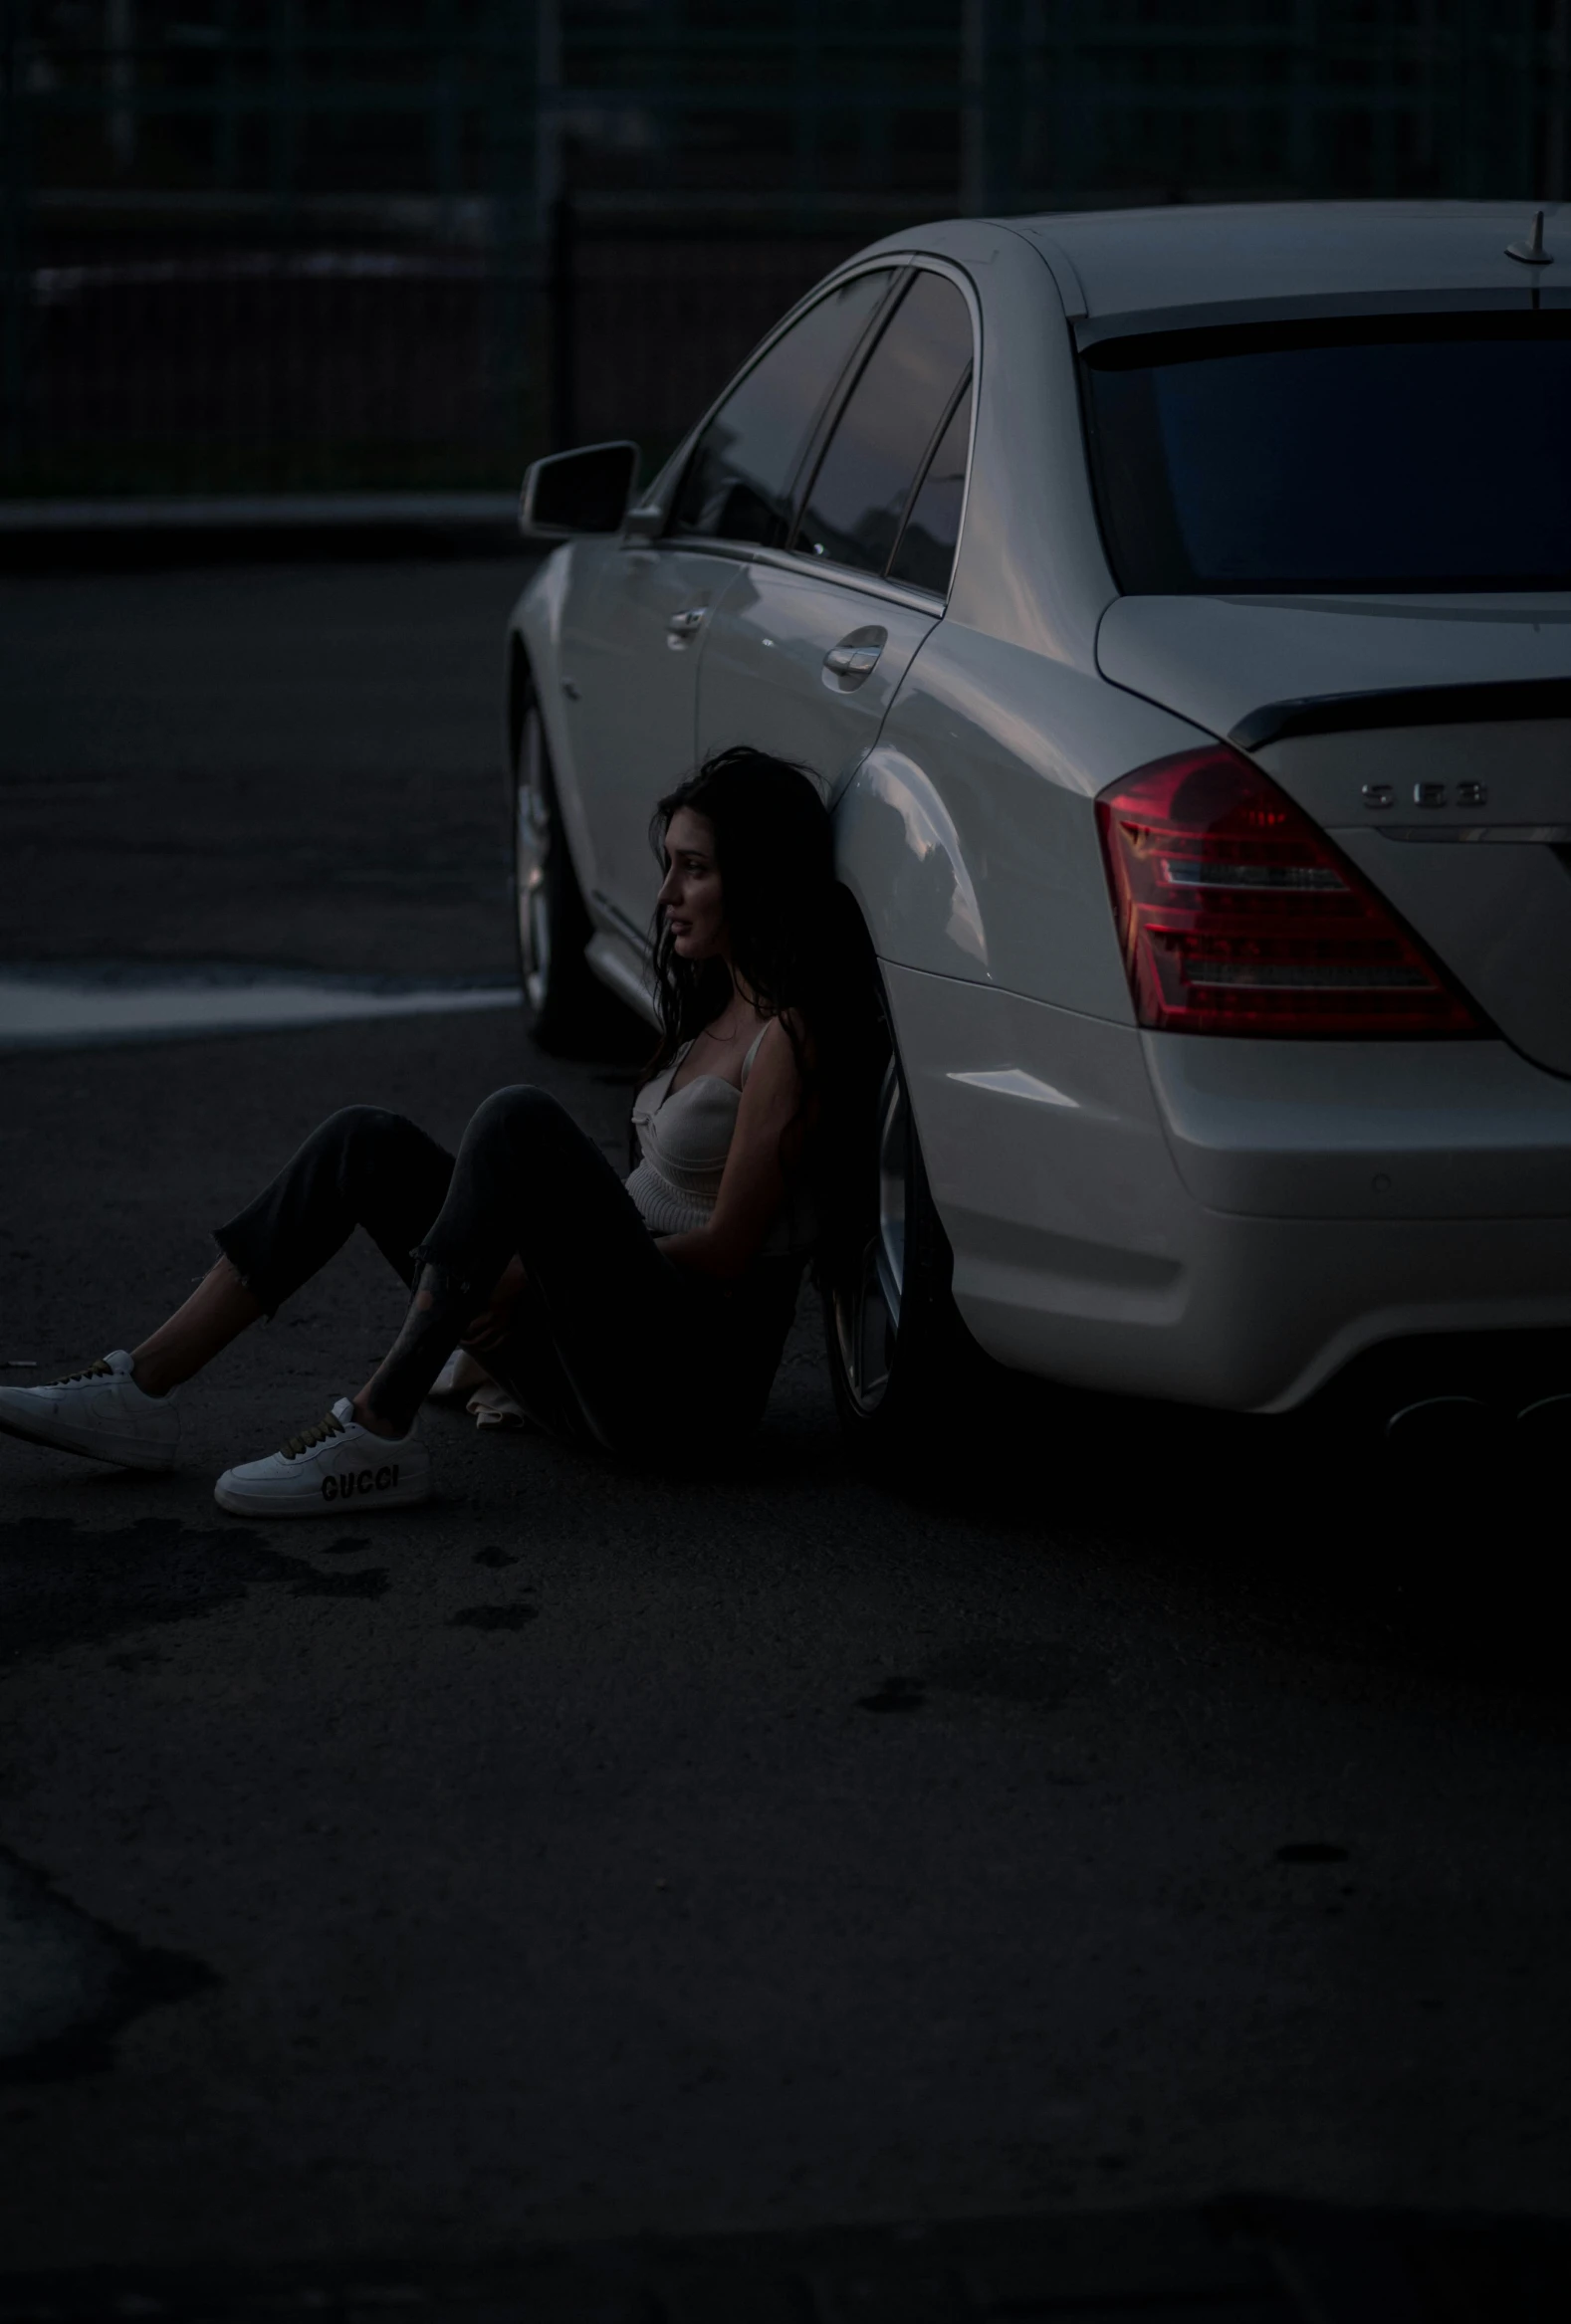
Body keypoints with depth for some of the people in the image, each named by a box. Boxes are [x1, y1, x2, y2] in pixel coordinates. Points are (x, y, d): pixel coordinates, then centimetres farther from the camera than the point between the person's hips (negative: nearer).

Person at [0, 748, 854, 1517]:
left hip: (699, 1374, -9)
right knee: (368, 1143, -2)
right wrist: (525, 1271, 6)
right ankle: (141, 1391, -9)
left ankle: (376, 1430, -31)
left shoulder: (786, 1039, -9)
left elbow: (724, 1254, -14)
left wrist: (535, 1273, -10)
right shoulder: (716, 1012, 20)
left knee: (519, 1124, -30)